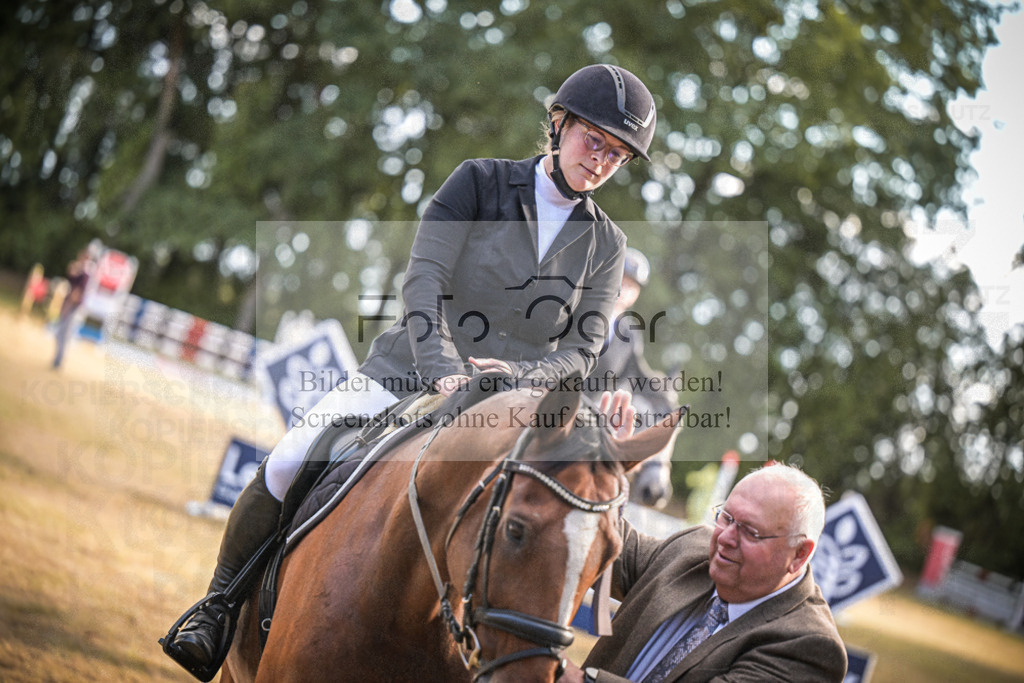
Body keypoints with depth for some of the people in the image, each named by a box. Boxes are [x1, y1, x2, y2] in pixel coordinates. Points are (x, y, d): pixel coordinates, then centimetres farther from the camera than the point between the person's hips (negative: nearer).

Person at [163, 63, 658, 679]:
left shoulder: (606, 246, 7)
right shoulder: (479, 182, 0)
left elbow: (583, 351, 1)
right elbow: (424, 279, -11)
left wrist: (515, 371, -21)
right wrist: (441, 368, -28)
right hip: (407, 372, -2)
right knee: (287, 465, -19)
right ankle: (221, 607, 2)